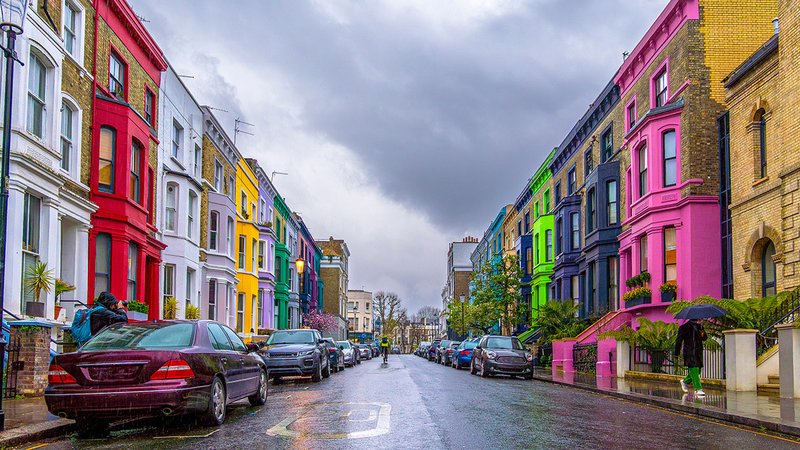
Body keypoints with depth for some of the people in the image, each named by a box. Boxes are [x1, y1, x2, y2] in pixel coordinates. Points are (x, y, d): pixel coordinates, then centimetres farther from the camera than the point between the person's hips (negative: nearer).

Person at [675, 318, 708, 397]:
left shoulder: (700, 326, 13)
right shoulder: (684, 327, -4)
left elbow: (705, 338, 18)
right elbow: (678, 340, -1)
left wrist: (703, 335, -7)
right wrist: (677, 353, -2)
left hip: (698, 352, 6)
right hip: (689, 353, -6)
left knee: (697, 370, 10)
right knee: (694, 370, -13)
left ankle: (685, 381, 34)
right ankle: (698, 389, -13)